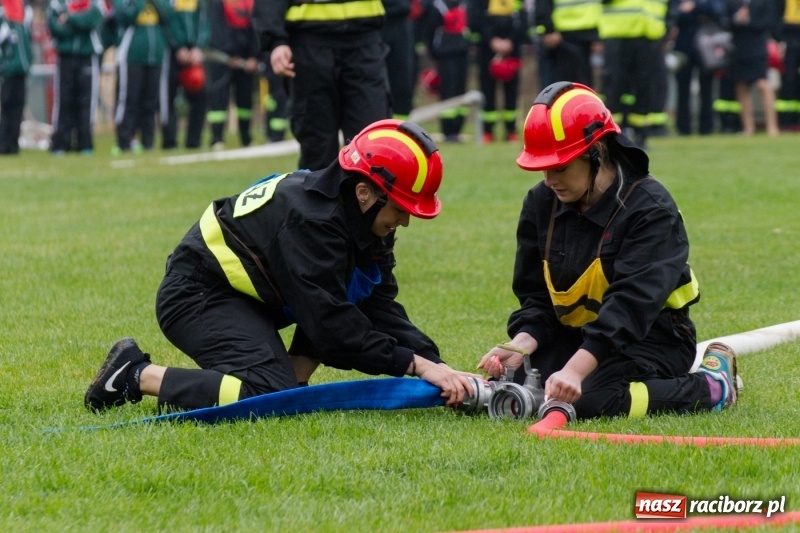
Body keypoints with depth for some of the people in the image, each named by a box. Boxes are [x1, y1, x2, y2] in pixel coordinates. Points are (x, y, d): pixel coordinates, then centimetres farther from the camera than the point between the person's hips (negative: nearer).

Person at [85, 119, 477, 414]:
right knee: (270, 395, -28)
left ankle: (293, 378, 0)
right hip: (197, 294, -10)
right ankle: (137, 375, -13)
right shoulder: (310, 219, -29)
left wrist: (435, 362, -16)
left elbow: (382, 309, -2)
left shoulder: (366, 223, -1)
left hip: (249, 294, 10)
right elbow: (332, 326, -31)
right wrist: (417, 366, -31)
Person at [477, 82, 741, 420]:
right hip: (574, 336, 7)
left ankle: (711, 388, -7)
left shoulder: (649, 209, -20)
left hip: (649, 339, -7)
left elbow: (629, 305, -32)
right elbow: (537, 297, 3)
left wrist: (575, 370, -44)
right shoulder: (541, 203, 0)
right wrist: (522, 344, -21)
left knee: (589, 401, -32)